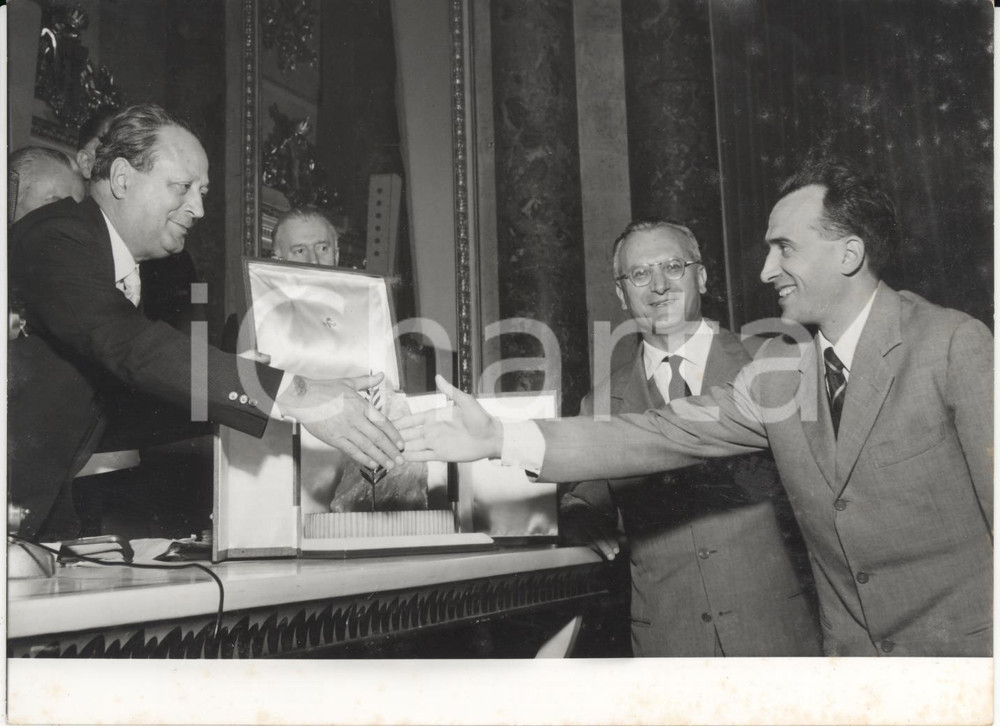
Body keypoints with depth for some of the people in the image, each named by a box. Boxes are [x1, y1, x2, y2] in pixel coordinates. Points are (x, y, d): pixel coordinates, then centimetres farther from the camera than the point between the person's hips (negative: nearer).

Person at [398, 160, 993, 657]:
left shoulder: (955, 344, -13)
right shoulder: (781, 365, 0)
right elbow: (661, 435, -8)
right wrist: (500, 439, -17)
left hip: (964, 641, -4)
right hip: (850, 645, 4)